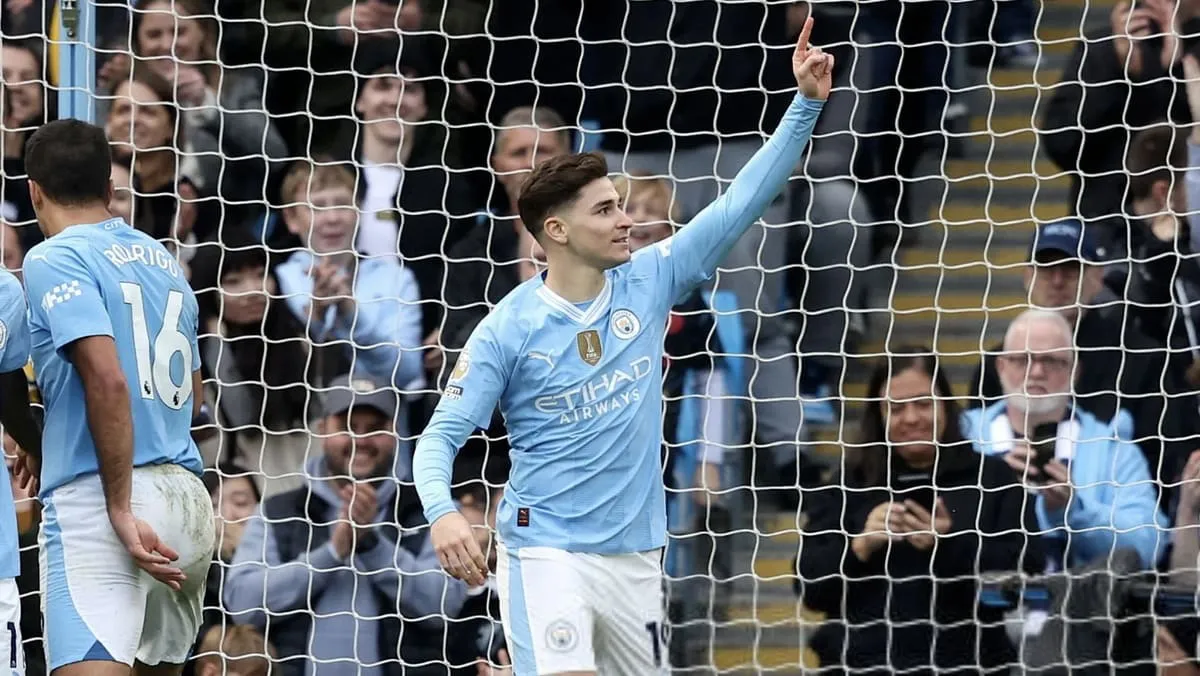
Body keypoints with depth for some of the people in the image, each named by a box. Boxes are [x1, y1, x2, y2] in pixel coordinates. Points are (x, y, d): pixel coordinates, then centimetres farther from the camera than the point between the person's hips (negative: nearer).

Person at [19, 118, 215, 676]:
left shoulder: (54, 260, -4)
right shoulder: (162, 260, 19)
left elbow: (109, 381, -16)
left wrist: (121, 510, -16)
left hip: (95, 501, -8)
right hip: (187, 499, 8)